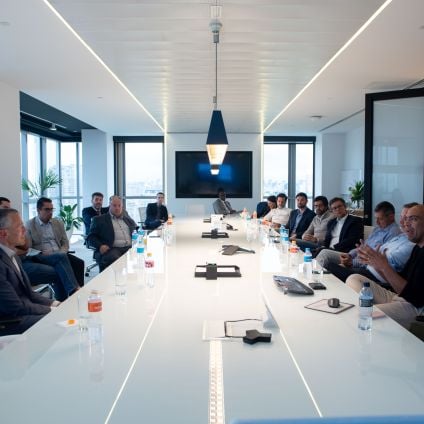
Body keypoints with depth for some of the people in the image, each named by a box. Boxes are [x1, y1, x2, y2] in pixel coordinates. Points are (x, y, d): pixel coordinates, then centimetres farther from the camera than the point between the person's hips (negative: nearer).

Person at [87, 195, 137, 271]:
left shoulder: (128, 219, 28)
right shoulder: (99, 219, 16)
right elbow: (90, 237, 9)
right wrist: (100, 246, -13)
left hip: (130, 248, 3)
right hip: (111, 249, -3)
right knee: (114, 259, -38)